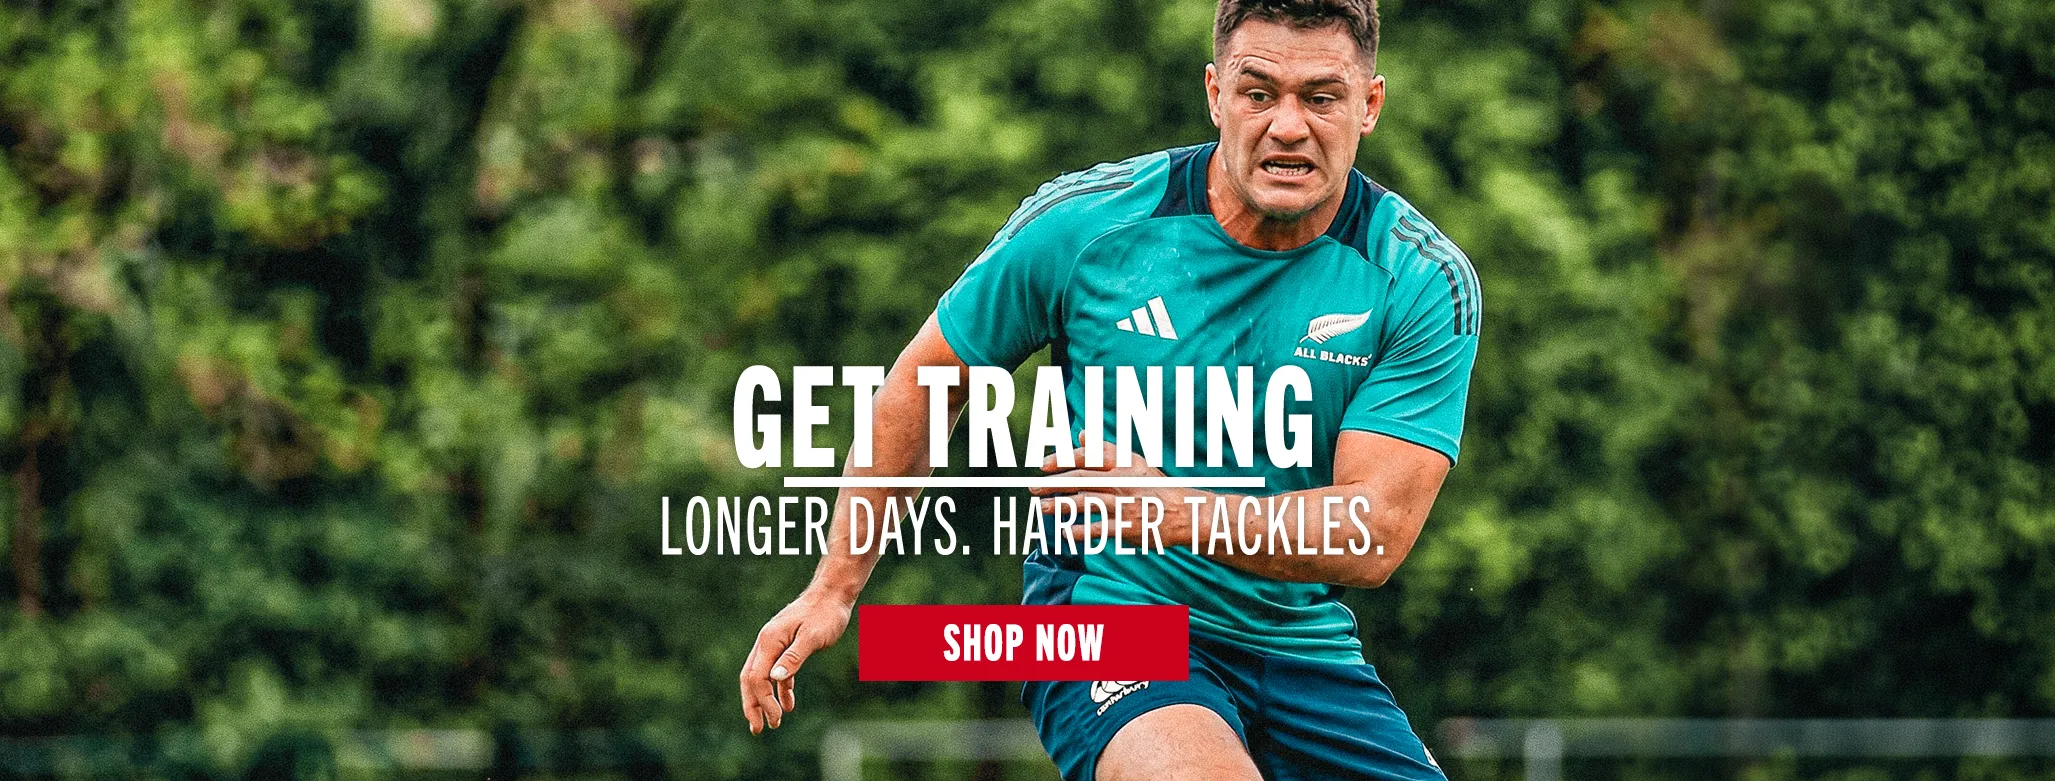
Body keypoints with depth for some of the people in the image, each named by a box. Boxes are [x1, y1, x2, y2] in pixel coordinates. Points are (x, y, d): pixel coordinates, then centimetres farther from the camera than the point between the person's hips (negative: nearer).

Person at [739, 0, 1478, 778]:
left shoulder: (1426, 280, -7)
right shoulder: (1081, 221, -7)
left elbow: (1376, 535, -17)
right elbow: (923, 385, 8)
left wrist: (1179, 511, -32)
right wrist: (833, 589, 10)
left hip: (1307, 650, 3)